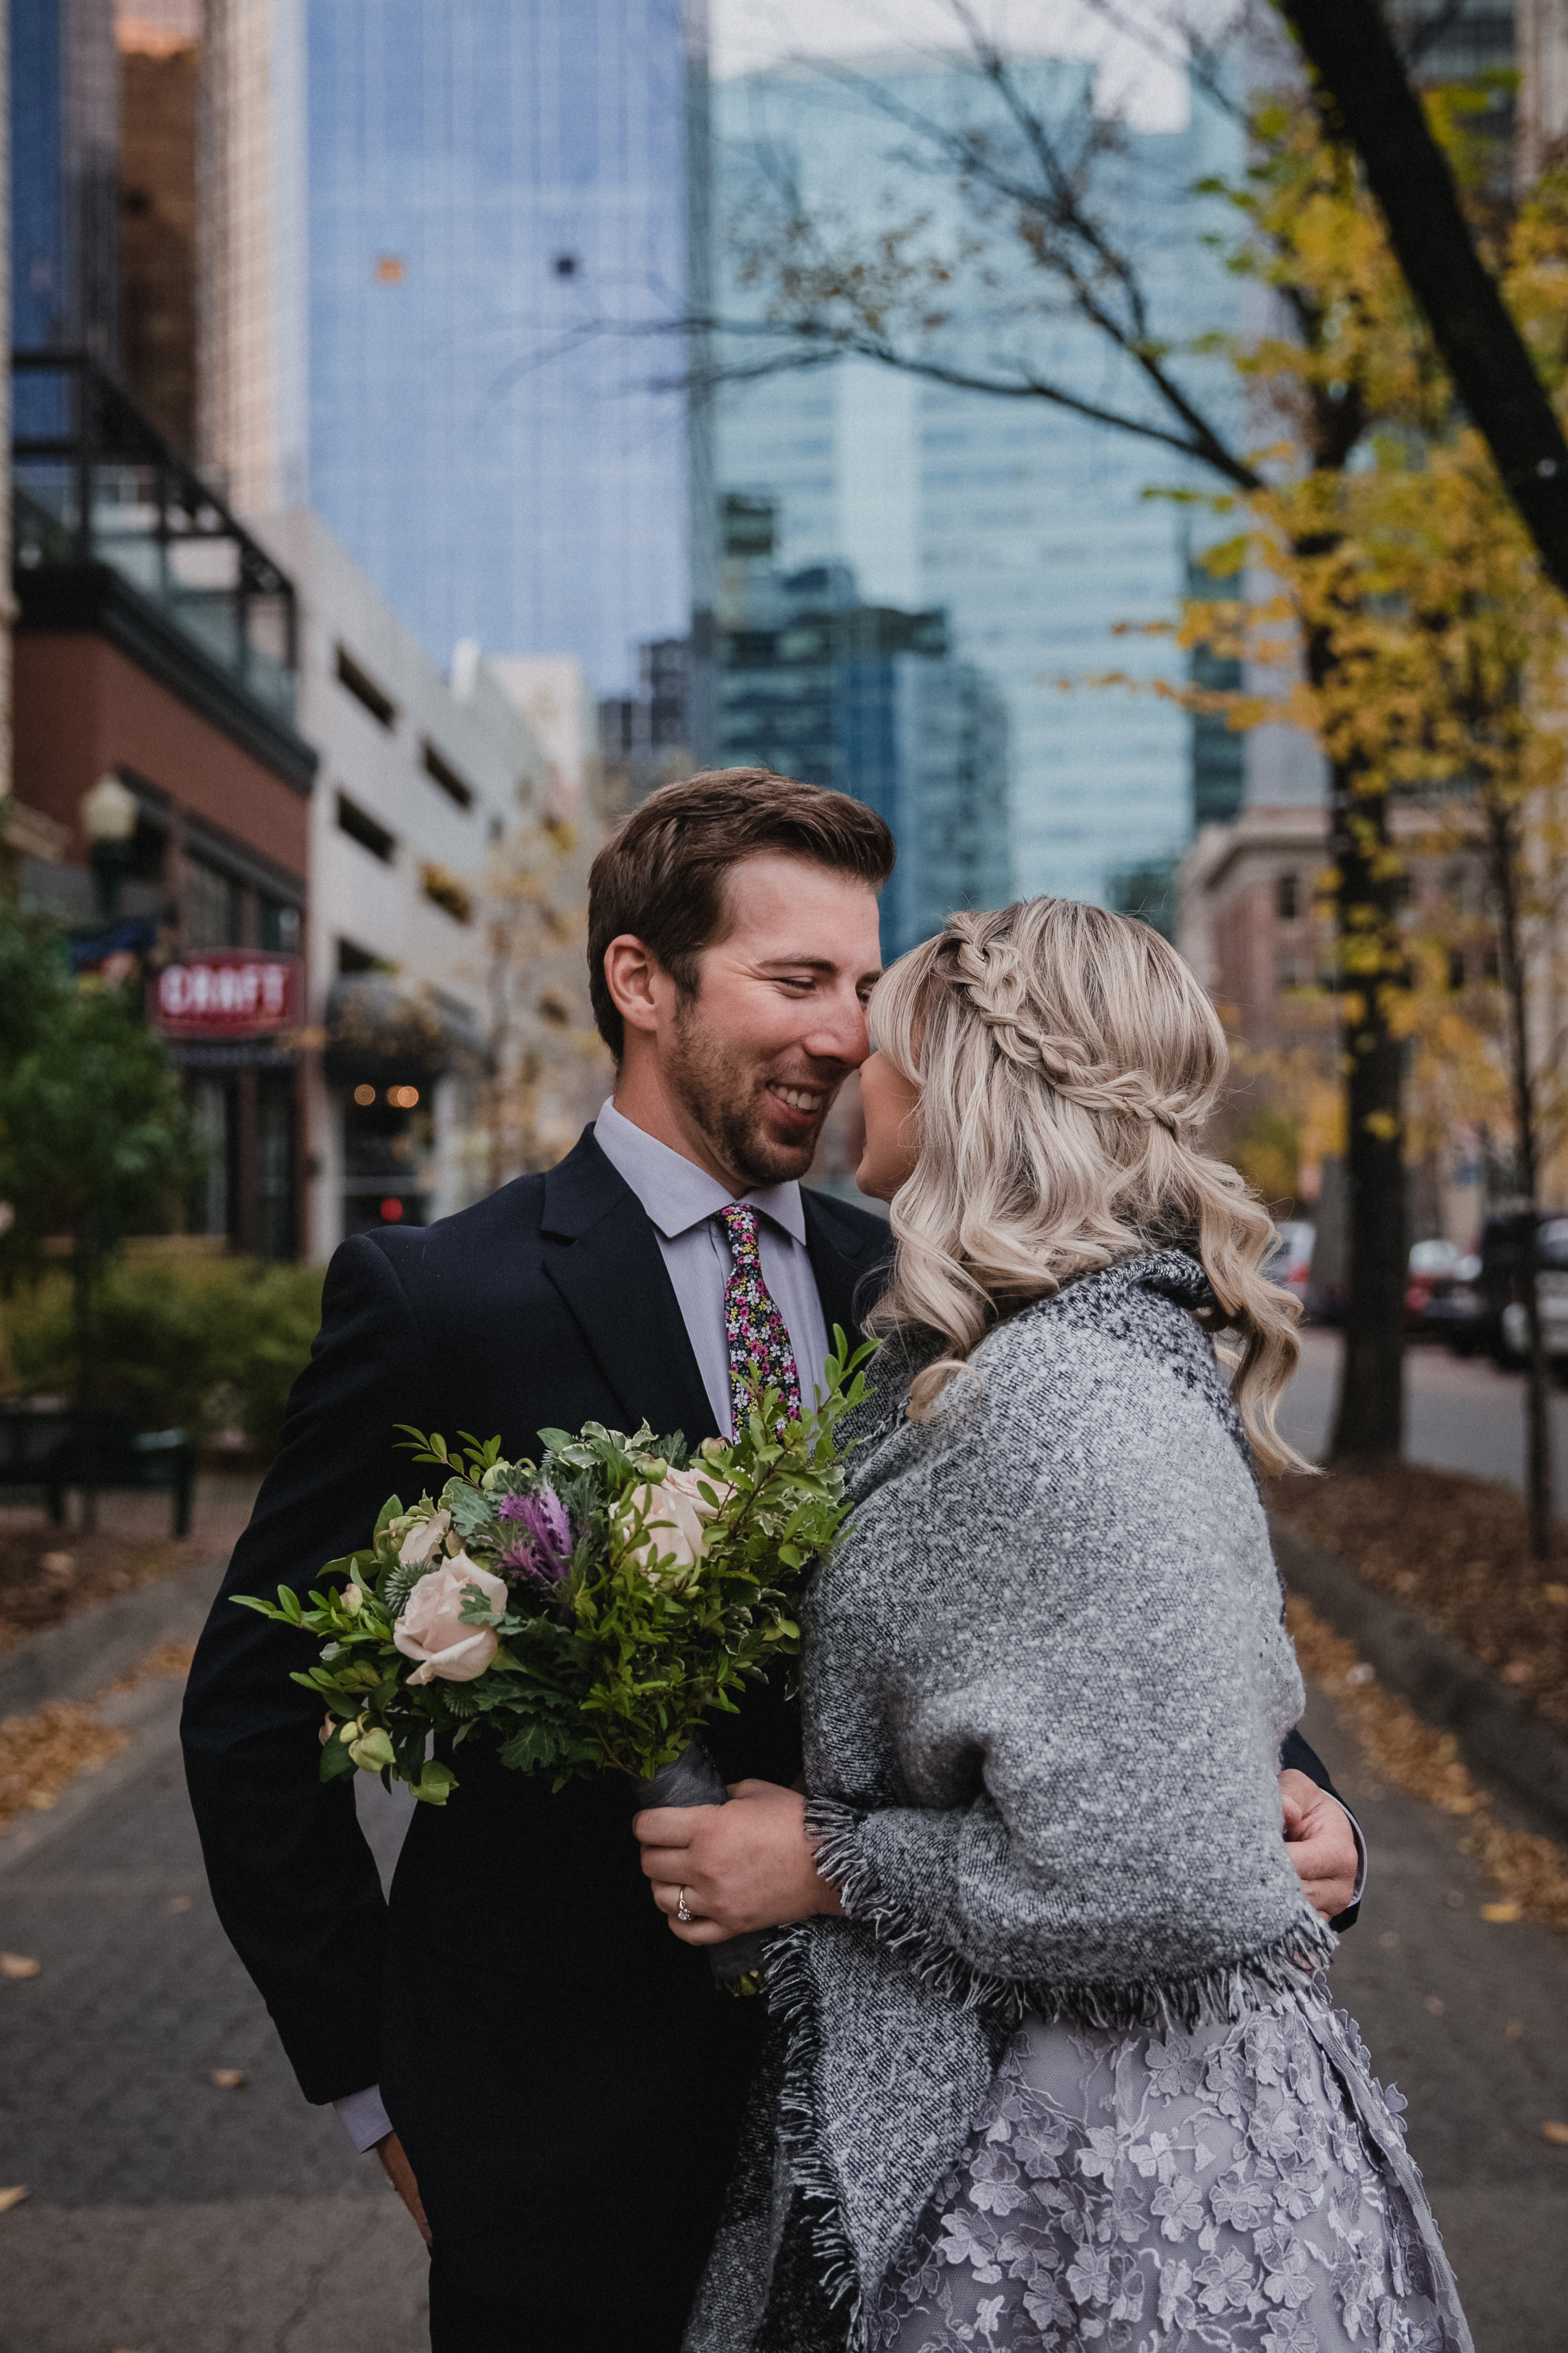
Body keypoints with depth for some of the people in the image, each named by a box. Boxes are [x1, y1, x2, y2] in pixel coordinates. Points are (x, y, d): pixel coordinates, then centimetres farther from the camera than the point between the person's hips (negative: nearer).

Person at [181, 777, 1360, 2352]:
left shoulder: (902, 1293, 0)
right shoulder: (433, 1301, -12)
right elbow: (253, 1712, -7)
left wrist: (1271, 1798, -19)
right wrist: (375, 2084, -4)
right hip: (570, 2143, -3)